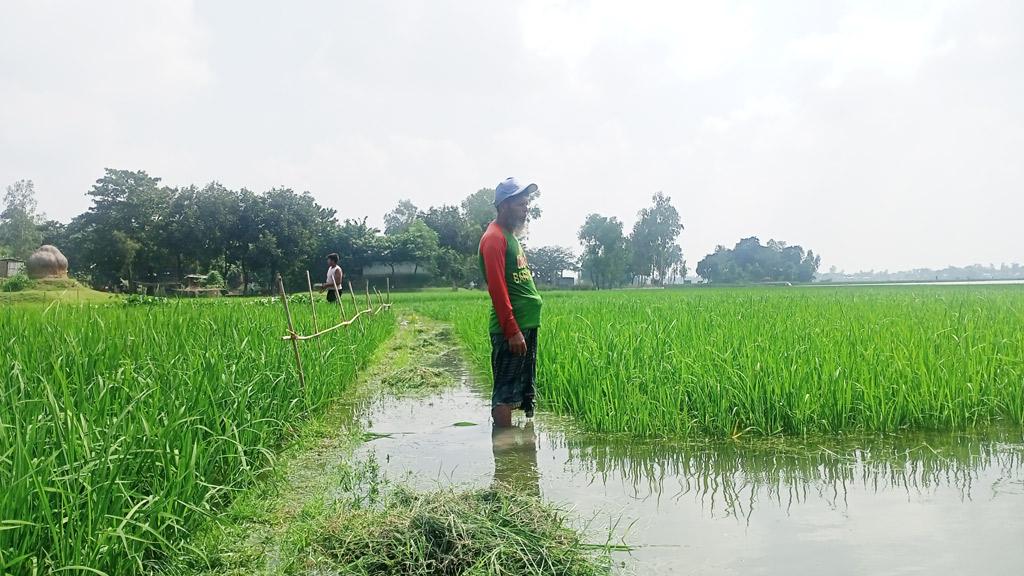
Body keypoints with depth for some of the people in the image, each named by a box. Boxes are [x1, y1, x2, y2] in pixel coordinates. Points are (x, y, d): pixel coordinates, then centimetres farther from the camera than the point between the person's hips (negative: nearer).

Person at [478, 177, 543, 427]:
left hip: (528, 326, 10)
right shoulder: (494, 237, -11)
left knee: (523, 394, 14)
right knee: (505, 396, -6)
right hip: (511, 330, -10)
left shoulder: (510, 236, 19)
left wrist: (524, 329, 19)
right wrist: (512, 331, -22)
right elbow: (497, 288, -19)